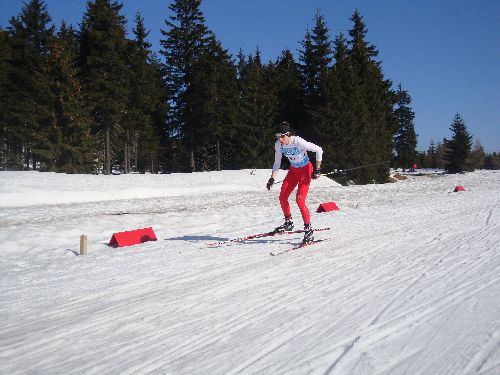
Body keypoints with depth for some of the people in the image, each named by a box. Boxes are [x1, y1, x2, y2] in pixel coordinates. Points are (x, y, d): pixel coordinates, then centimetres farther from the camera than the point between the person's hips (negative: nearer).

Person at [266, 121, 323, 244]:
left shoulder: (299, 142, -29)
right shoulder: (278, 144, -11)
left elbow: (319, 150, -20)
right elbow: (277, 163, 1)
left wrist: (317, 169, -19)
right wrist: (272, 178, -8)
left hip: (305, 170, -6)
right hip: (293, 170, 6)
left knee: (300, 200, -17)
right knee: (282, 198, 0)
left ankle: (308, 229, -5)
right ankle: (288, 223, 22)